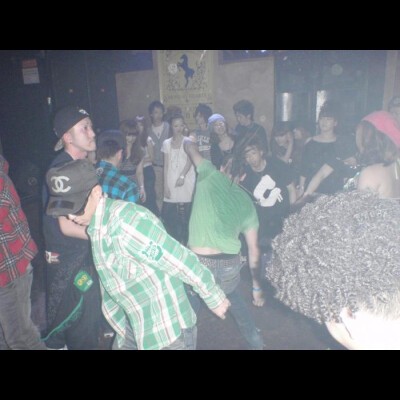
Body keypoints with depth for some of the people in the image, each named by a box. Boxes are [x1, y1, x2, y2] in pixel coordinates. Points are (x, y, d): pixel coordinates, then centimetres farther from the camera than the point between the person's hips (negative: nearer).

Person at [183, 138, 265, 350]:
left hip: (198, 262, -4)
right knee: (234, 298, 35)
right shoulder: (247, 203, 15)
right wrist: (256, 286, 25)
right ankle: (255, 342, 48)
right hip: (229, 264, 4)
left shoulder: (211, 176, 7)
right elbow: (254, 250, 16)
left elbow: (190, 146, 23)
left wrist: (187, 139, 48)